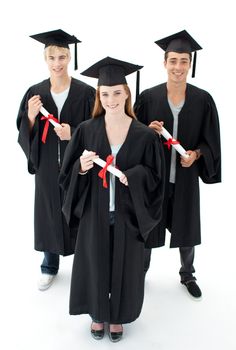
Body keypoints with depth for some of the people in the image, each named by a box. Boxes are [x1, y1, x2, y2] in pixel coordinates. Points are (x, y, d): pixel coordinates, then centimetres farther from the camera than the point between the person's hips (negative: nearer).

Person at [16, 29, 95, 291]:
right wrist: (31, 116, -18)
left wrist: (73, 134, -22)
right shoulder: (35, 93, 1)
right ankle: (49, 267, 34)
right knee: (49, 213, 13)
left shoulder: (85, 93, -8)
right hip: (47, 166, 3)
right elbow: (25, 133, 2)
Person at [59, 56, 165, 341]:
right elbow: (67, 173, 0)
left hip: (127, 216, 0)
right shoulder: (86, 130, -5)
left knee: (124, 267, 15)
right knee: (94, 264, 16)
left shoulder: (145, 135, -8)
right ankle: (97, 313, 43)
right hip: (94, 215, 1)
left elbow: (154, 177, -3)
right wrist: (82, 167, -22)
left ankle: (118, 316, 42)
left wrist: (131, 176, -22)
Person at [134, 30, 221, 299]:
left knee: (186, 228, 16)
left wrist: (196, 154, -17)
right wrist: (148, 132, -19)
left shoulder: (203, 99, -4)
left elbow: (210, 140, 0)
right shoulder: (148, 97, -5)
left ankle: (187, 275, 41)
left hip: (185, 176, 1)